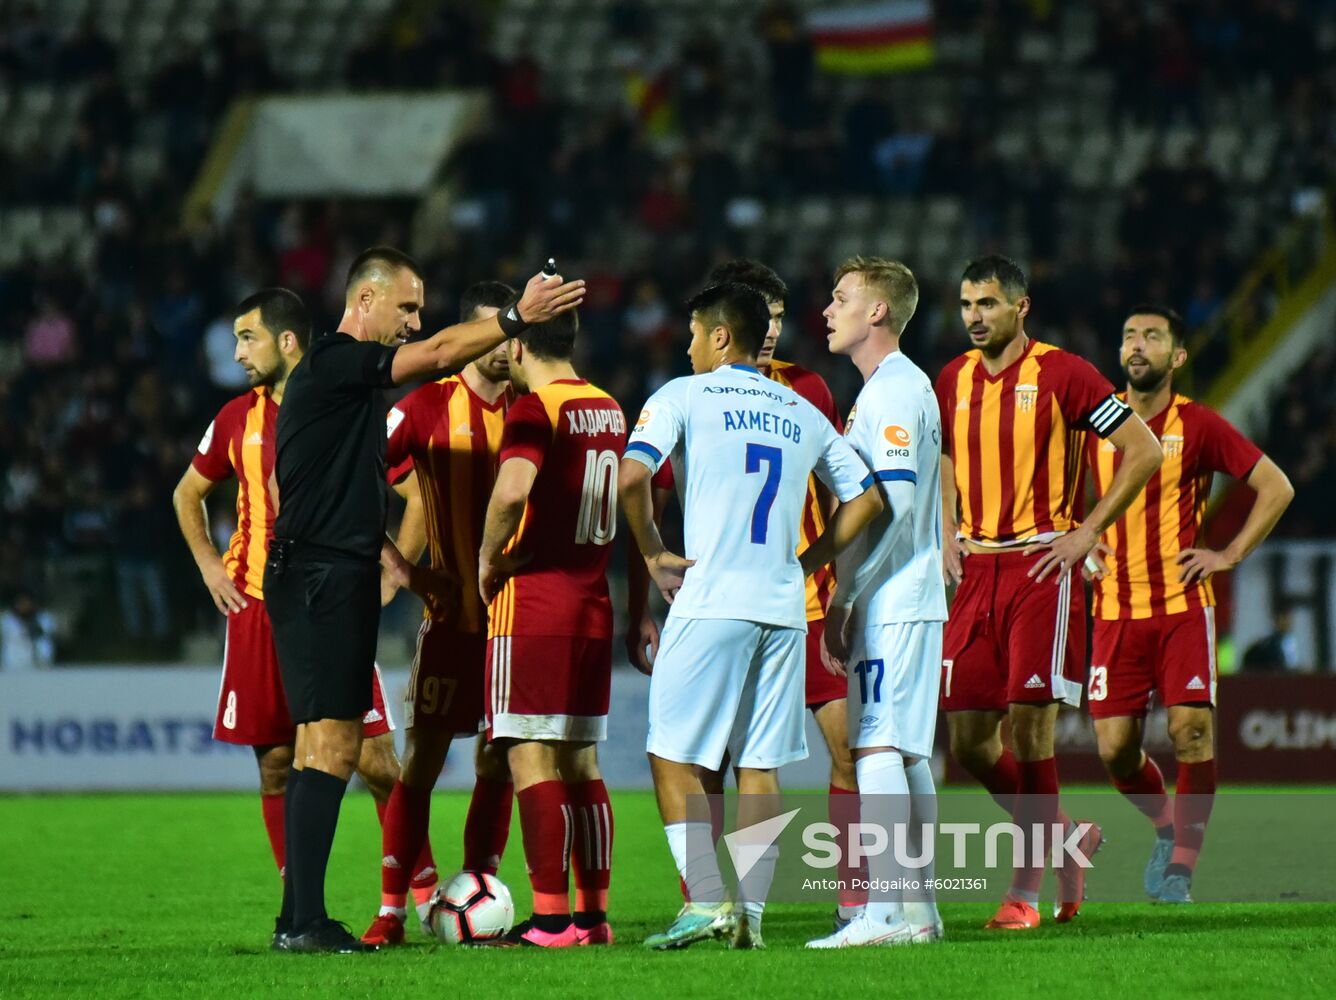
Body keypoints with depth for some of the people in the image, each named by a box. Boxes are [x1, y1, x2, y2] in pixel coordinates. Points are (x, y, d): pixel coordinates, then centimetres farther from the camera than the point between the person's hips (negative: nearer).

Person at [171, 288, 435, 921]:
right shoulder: (239, 418, 9)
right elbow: (188, 495, 23)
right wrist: (209, 565, 9)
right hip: (259, 610, 3)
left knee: (375, 762, -9)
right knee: (277, 767, 2)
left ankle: (427, 893, 2)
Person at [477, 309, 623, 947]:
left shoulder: (536, 409, -12)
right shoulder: (610, 409, 13)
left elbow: (512, 489, -28)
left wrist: (489, 560, -14)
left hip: (533, 603, -8)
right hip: (594, 605, 8)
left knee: (531, 757, -7)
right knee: (580, 762, 12)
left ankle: (551, 918, -12)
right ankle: (594, 914, 11)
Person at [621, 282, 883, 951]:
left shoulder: (685, 396, 1)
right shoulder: (802, 413, 15)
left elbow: (630, 476, -13)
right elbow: (864, 498, 18)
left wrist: (653, 554, -2)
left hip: (711, 602, -5)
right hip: (783, 607, 5)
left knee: (673, 755, 2)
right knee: (759, 764, 8)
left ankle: (705, 901, -8)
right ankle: (750, 913, 2)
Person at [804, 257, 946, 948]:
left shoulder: (891, 392, -13)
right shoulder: (905, 386, 19)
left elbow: (894, 503, -20)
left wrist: (845, 598, -17)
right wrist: (851, 595, 20)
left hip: (890, 601, -10)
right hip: (909, 599, 10)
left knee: (878, 746, -13)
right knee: (906, 753, 11)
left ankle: (882, 911, -16)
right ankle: (918, 909, 13)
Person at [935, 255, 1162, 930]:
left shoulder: (1062, 374, -6)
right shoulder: (952, 381, 11)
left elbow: (1143, 450, -5)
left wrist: (1087, 533, -9)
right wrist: (948, 536, 11)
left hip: (1041, 567, -6)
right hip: (975, 571, 6)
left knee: (1029, 726, -10)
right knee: (967, 740, 2)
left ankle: (1027, 887, -1)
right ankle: (1064, 839, 22)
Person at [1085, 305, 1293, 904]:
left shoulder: (1198, 426, -2)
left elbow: (1276, 488, 2)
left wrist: (1231, 554, -4)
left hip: (1184, 606, -3)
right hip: (1115, 608, 3)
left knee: (1190, 731, -13)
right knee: (1115, 748, -2)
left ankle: (1183, 860, -1)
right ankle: (1166, 827, 26)